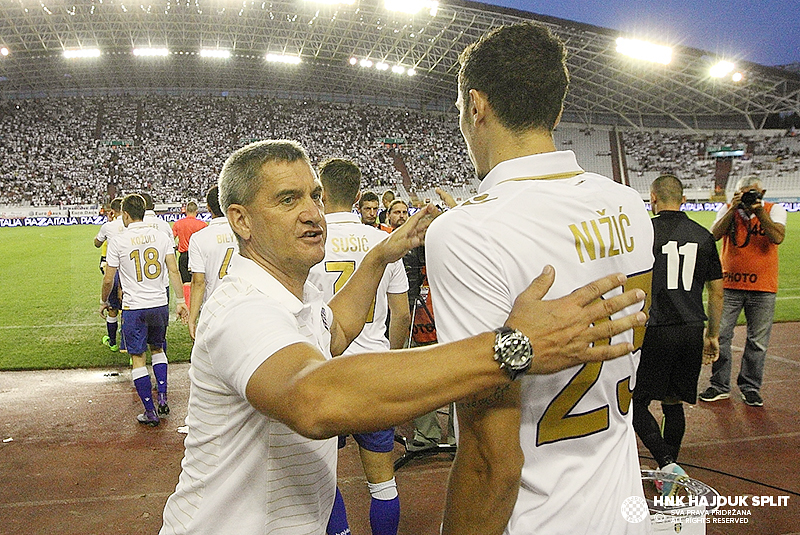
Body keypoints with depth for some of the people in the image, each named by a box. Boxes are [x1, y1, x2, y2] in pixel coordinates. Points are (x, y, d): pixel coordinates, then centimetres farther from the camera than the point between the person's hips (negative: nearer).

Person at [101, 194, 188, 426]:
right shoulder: (161, 237, 1)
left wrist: (103, 301, 15)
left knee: (138, 359, 7)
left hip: (134, 308, -3)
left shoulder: (118, 241, -7)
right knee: (157, 349, 24)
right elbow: (173, 271, -1)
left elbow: (108, 279, -2)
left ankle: (150, 412, 10)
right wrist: (180, 300, 5)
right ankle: (162, 398, 16)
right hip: (160, 305, 4)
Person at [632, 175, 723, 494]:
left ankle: (667, 464, -9)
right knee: (673, 403, 18)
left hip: (655, 332, -5)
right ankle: (669, 470, 27)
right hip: (692, 332, 5)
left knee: (636, 402, 5)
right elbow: (716, 291, 13)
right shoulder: (703, 236, 8)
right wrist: (713, 335, 22)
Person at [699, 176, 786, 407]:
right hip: (730, 284, 1)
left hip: (762, 287, 0)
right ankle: (720, 386, 14)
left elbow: (778, 237, -16)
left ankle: (750, 387, 21)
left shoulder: (774, 210, 2)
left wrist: (759, 211, -17)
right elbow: (714, 235, -12)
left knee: (757, 342, 5)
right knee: (719, 336, 0)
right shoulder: (728, 209, 4)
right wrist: (734, 209, -15)